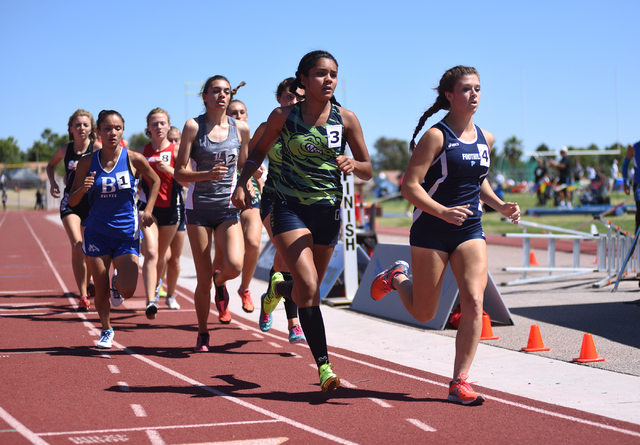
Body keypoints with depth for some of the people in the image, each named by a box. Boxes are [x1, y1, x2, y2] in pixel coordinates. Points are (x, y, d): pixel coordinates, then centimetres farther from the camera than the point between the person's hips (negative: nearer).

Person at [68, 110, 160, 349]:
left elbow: (155, 181, 12)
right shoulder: (87, 163, -4)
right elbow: (72, 201, 0)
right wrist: (83, 189, -20)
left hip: (127, 232, -1)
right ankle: (106, 331, 28)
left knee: (127, 291, -13)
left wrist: (148, 210, 3)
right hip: (97, 233, 1)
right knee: (101, 290, 3)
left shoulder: (133, 159, -8)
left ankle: (117, 282, 24)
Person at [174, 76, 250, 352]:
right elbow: (179, 173, -6)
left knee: (235, 265, -21)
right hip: (199, 206, -2)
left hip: (228, 207, 2)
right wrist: (207, 174, -23)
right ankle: (202, 334, 20)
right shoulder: (193, 126, -3)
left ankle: (220, 283, 17)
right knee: (203, 279, -1)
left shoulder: (241, 129, 5)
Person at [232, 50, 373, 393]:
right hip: (289, 207, -3)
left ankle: (278, 287, 52)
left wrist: (352, 165, -21)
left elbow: (368, 171, 1)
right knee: (308, 287, -19)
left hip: (328, 211, 3)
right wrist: (242, 184, -1)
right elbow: (259, 151, 13)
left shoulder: (346, 119, -2)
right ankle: (324, 367, -13)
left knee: (306, 291, 15)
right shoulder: (284, 116, -3)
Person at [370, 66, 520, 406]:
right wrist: (444, 212, -29)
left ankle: (459, 382, -6)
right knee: (423, 314, 8)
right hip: (431, 232, -4)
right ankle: (396, 277, 41)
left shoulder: (485, 139, 8)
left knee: (473, 302, -13)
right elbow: (410, 186, -15)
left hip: (470, 230, 5)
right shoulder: (436, 136, -11)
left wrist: (500, 206, 6)